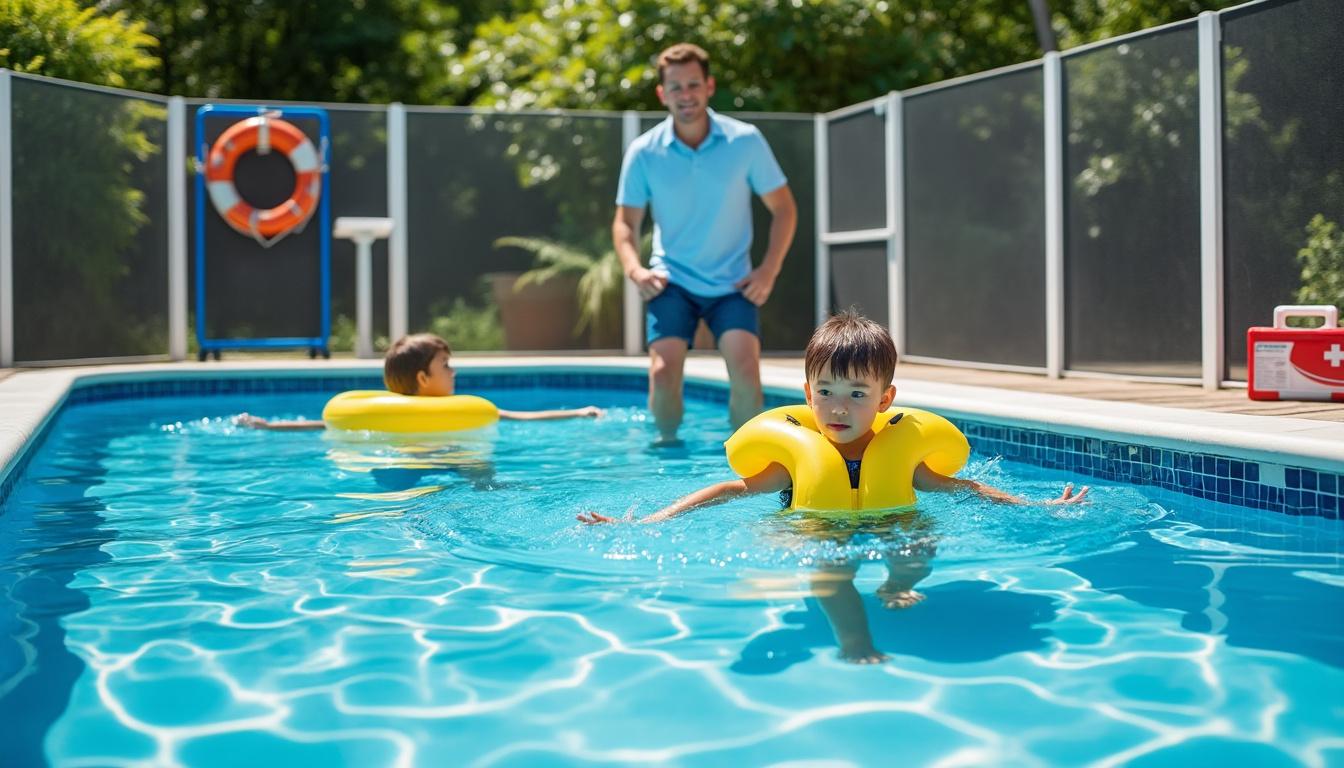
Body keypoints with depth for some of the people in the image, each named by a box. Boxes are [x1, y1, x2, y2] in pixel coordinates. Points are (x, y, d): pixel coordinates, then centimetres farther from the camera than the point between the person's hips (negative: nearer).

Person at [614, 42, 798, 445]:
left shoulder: (746, 141, -5)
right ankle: (667, 442, 11)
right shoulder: (644, 152, -4)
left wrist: (769, 269, -7)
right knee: (663, 372, -15)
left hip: (733, 283, 0)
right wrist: (634, 269, -14)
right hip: (672, 281, 0)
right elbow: (625, 220, 5)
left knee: (745, 370, -18)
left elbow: (783, 207, 4)